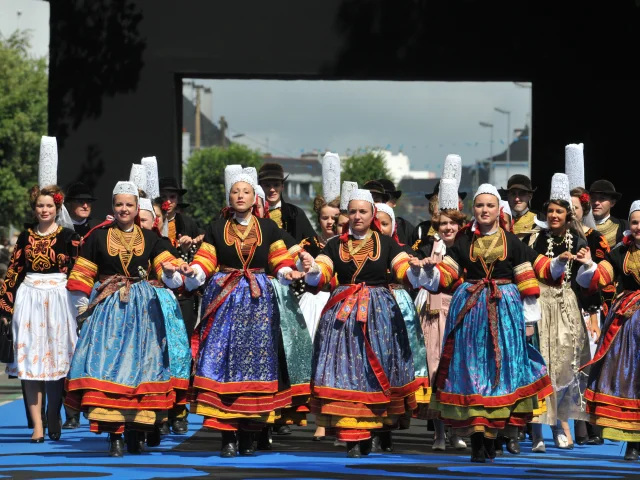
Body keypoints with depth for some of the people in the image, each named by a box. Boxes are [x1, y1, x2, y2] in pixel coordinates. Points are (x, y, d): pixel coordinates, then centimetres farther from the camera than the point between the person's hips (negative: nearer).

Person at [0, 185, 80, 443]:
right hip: (29, 300, 2)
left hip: (59, 302, -2)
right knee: (31, 360, -3)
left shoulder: (69, 236, 2)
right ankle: (37, 424, -2)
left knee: (56, 359, 1)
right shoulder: (25, 237, 10)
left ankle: (53, 418, 16)